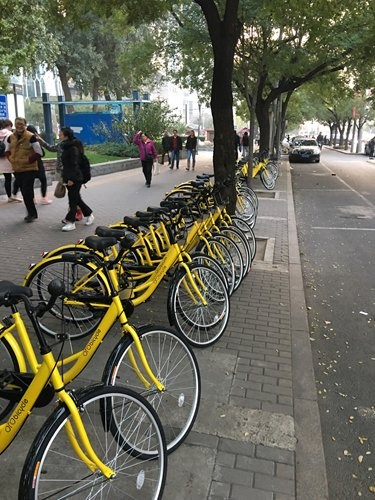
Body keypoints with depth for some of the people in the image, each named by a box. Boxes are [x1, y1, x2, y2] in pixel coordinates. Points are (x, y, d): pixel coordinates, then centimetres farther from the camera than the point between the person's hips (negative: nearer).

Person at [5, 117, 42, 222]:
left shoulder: (31, 137, -11)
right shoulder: (11, 138, 8)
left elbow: (38, 153, -12)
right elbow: (7, 151, 21)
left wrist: (28, 160, -13)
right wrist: (11, 159, 4)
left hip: (29, 169, -6)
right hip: (17, 169, 6)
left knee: (27, 192, -10)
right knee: (25, 192, 10)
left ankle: (31, 213, 4)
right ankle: (32, 213, 21)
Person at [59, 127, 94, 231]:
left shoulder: (73, 148, -16)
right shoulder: (65, 147, 13)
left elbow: (74, 165, -20)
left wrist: (71, 179, -22)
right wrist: (64, 176, 21)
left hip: (75, 178, -9)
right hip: (69, 177, 9)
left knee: (73, 199, -4)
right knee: (76, 198, 15)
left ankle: (71, 221, 1)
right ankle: (89, 215, 27)